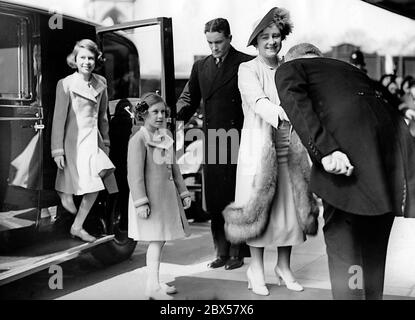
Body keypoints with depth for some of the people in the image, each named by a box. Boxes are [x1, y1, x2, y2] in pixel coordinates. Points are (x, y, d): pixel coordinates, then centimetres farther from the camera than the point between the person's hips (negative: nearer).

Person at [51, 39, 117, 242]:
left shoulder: (101, 83, 7)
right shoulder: (66, 84, -8)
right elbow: (59, 119, -8)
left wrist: (105, 141, 15)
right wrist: (57, 150, -11)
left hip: (94, 140, 5)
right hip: (74, 141, -5)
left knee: (98, 181, -1)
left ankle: (77, 227, 13)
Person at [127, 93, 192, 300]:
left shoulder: (165, 137, 13)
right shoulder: (138, 140, -13)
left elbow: (174, 168, 20)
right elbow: (135, 174, -17)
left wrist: (183, 192, 19)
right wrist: (141, 202, -21)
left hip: (166, 196, 8)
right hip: (150, 198, -8)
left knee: (161, 240, 11)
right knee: (156, 240, -7)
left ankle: (154, 283, 20)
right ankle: (153, 286, -1)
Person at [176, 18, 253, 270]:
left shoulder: (246, 63, -4)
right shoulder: (200, 67, 12)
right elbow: (190, 98, 13)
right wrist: (174, 117, -6)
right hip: (212, 142, 5)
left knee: (235, 197, 2)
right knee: (214, 199, 9)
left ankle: (237, 252, 13)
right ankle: (221, 251, 20)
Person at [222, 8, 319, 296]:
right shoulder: (248, 69, -3)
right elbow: (258, 102, -20)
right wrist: (282, 114, -38)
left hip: (289, 149, 4)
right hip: (259, 148, -4)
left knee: (290, 205, 7)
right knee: (259, 206, 1)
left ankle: (284, 266, 23)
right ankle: (256, 269, 16)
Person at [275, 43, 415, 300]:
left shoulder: (288, 69, 18)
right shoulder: (347, 67, 35)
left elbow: (296, 102, -4)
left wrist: (324, 151, -15)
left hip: (345, 133, -6)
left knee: (339, 228, 4)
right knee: (375, 228, 19)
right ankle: (373, 294, 29)